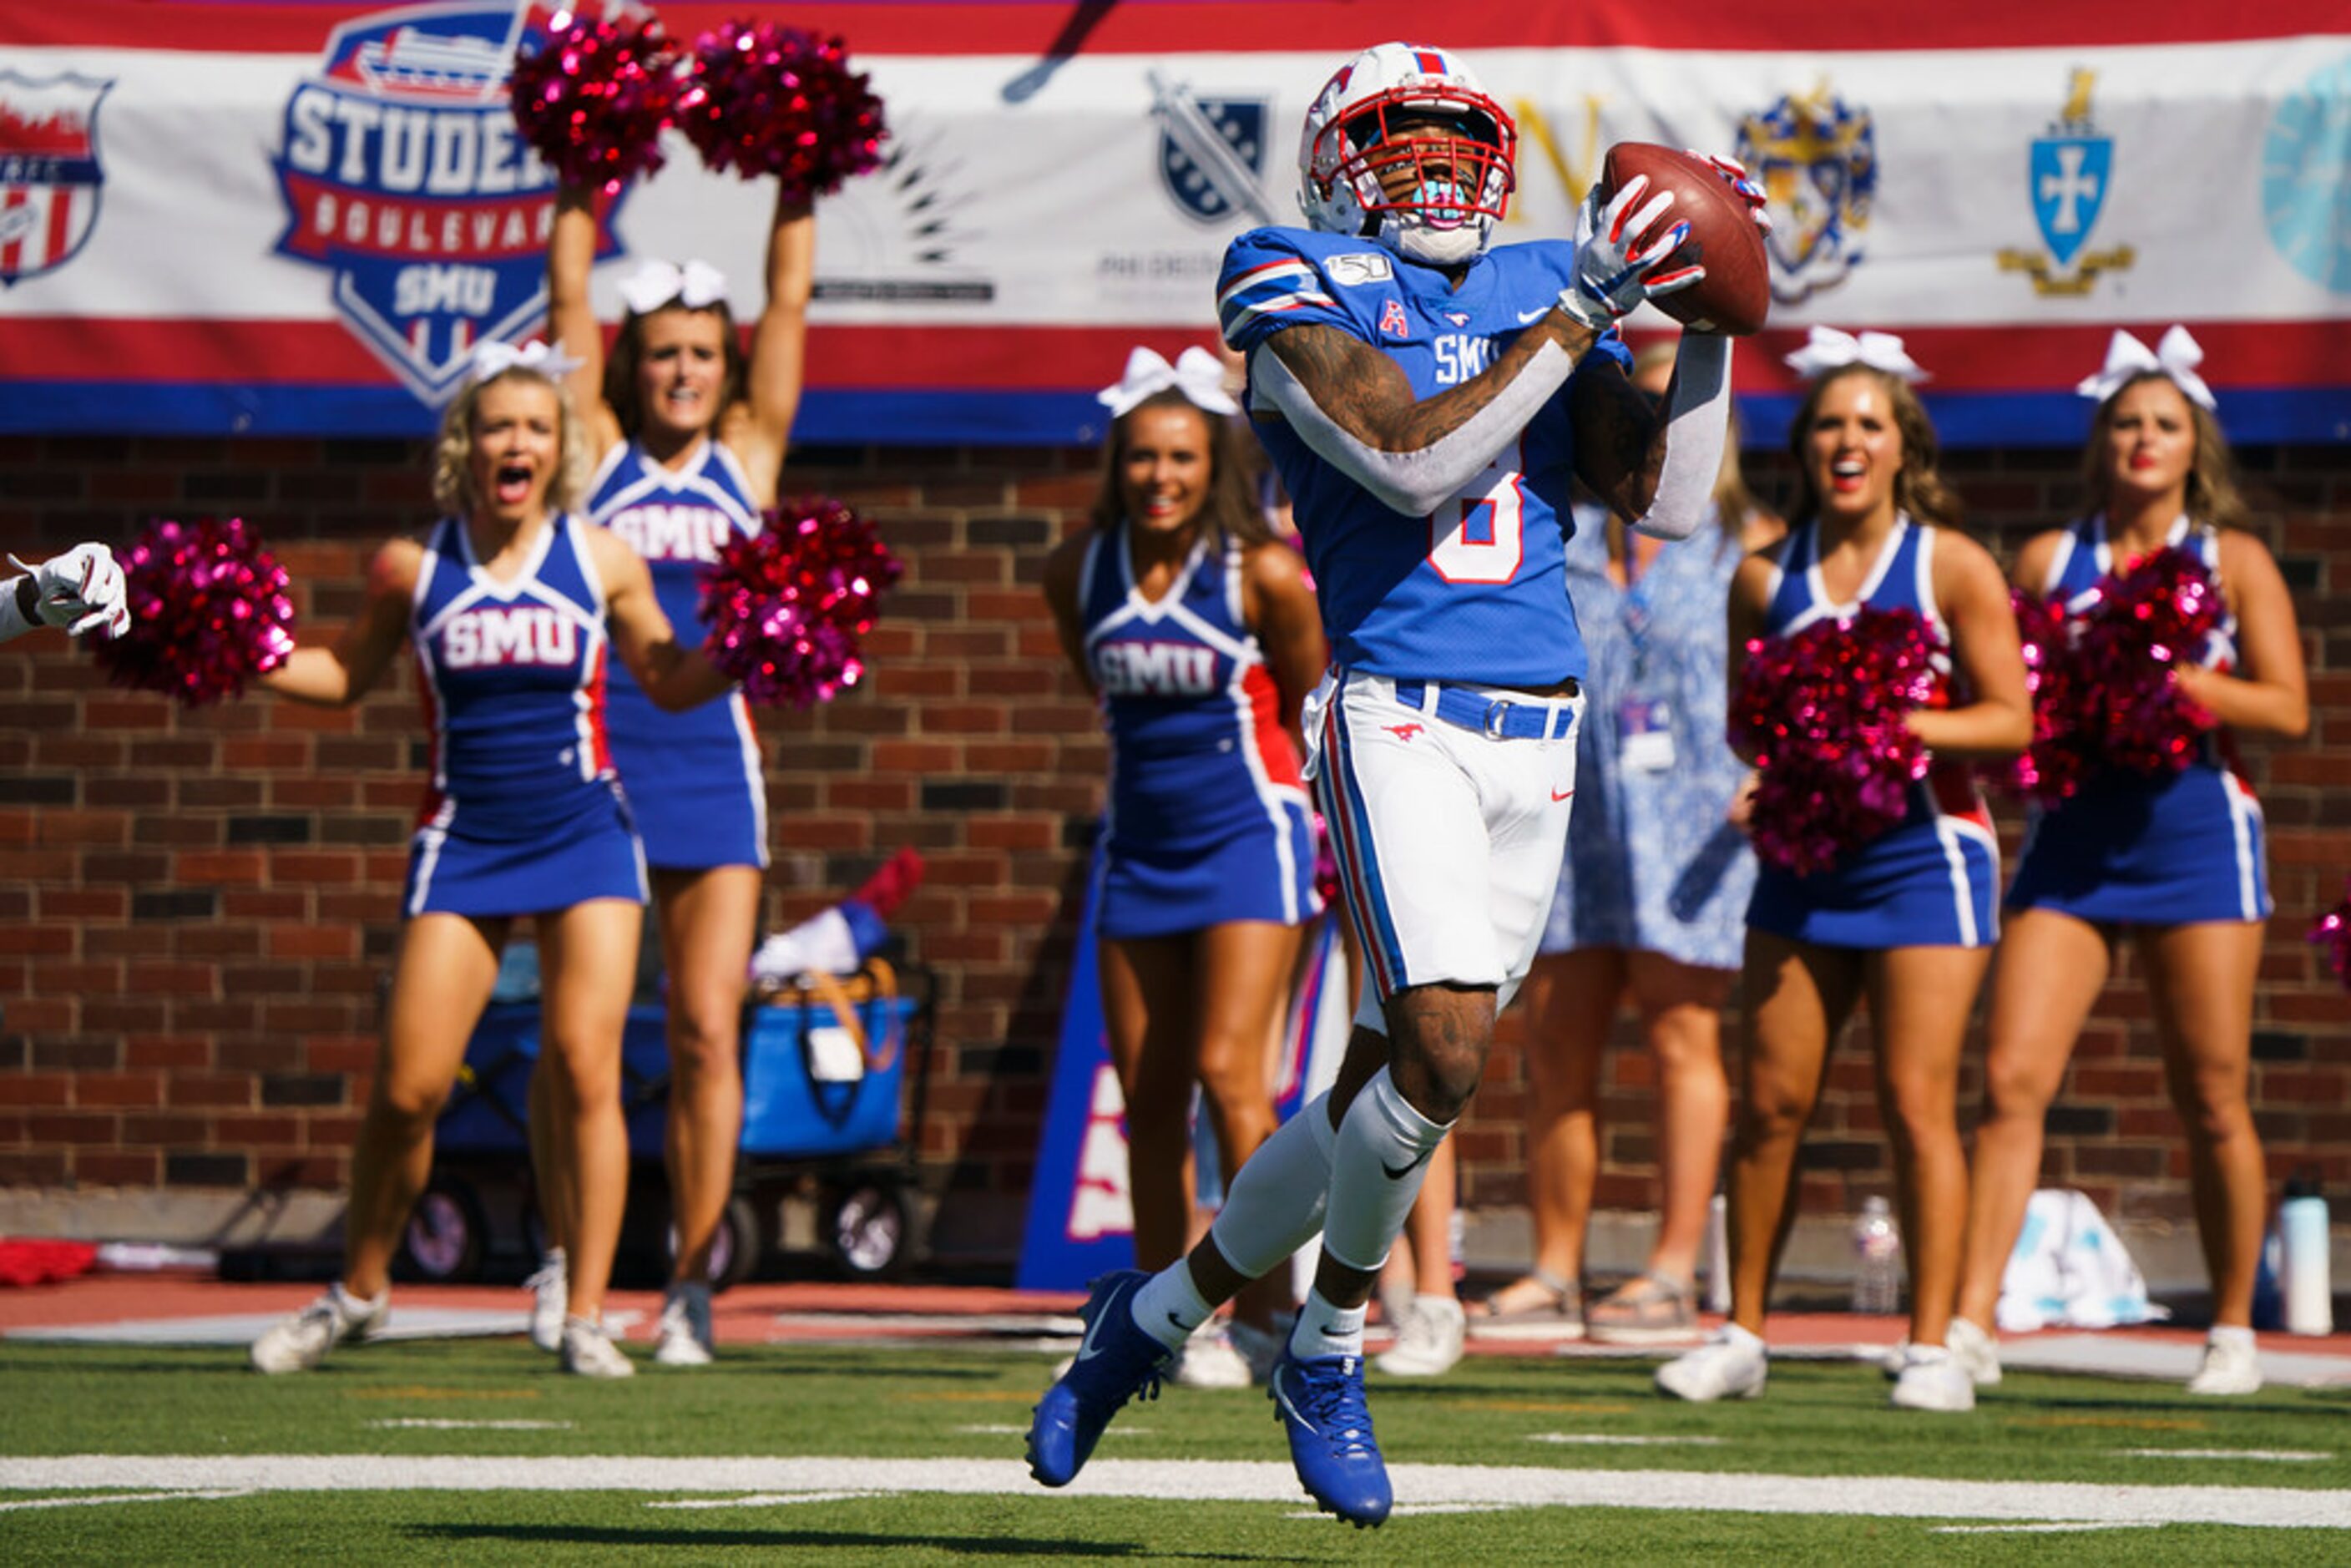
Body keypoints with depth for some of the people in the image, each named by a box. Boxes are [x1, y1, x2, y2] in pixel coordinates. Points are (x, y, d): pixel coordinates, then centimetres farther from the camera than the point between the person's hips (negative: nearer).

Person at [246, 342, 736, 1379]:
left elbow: (670, 681, 13)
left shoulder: (602, 562, 1)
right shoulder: (412, 570, 1)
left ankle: (586, 1318, -2)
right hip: (464, 843, 0)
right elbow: (346, 676, 15)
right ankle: (358, 1292, 18)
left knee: (585, 1072, -9)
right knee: (407, 1087, -3)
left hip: (585, 836, 0)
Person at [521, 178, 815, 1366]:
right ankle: (566, 1258, 10)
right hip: (594, 761, -1)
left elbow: (790, 301, 11)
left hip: (712, 765, 1)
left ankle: (690, 1283, 1)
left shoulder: (748, 456, 11)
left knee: (707, 1031, -3)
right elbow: (568, 294, 6)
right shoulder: (598, 455, 7)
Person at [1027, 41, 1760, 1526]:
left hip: (1540, 736, 6)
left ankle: (1161, 1309, 30)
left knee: (1385, 1091, 9)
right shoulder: (1304, 300, 0)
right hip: (1400, 718, -6)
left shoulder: (1539, 291, 15)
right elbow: (1412, 463, -16)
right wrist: (1583, 308, -15)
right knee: (1445, 1054, -21)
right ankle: (1329, 1350, 3)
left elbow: (1669, 501, 10)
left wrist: (1715, 323, -1)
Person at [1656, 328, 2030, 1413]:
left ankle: (1932, 1348, -3)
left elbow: (2010, 720, -5)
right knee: (1770, 1101, 4)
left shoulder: (1952, 567, -4)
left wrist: (1902, 722, -20)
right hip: (1803, 856, 4)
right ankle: (1741, 1334, 14)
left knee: (1915, 1104, -8)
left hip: (1921, 855, -4)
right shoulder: (1765, 576, 7)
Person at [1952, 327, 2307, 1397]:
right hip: (2073, 836, 2)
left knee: (2212, 1103, 3)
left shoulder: (2234, 562, 4)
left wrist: (2179, 681, -15)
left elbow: (2290, 708, -2)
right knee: (2012, 1079, -10)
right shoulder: (2047, 561, 9)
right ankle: (1970, 1327, -12)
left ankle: (2233, 1333, 16)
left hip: (2194, 836, -2)